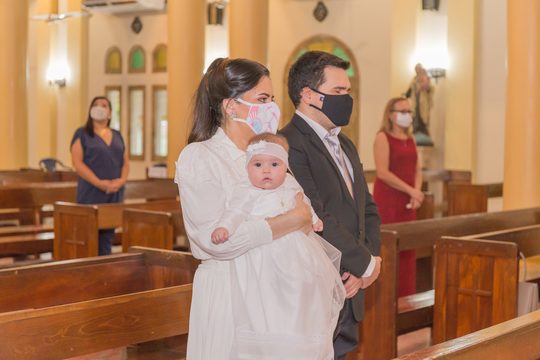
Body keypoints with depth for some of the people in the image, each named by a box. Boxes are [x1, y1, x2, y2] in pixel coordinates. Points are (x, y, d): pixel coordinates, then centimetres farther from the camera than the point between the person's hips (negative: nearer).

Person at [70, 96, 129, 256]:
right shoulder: (82, 134, 1)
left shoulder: (117, 136, 17)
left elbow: (125, 162, 15)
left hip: (114, 195, 5)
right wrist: (99, 183, -17)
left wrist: (122, 180, -6)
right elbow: (77, 162, -9)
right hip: (91, 194, -5)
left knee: (107, 238, 7)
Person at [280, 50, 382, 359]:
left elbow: (368, 210, 16)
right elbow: (316, 220, -23)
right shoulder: (289, 145, -16)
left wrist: (365, 266, -1)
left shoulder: (345, 145, 16)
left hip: (348, 296, 9)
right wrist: (367, 264, -11)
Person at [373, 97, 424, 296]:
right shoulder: (383, 137, -7)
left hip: (407, 202, 7)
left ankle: (405, 294, 14)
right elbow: (382, 172, -16)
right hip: (387, 201, -7)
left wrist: (416, 194, -5)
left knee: (407, 250, 7)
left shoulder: (410, 139, 14)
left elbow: (417, 170, 13)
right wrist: (411, 190, -16)